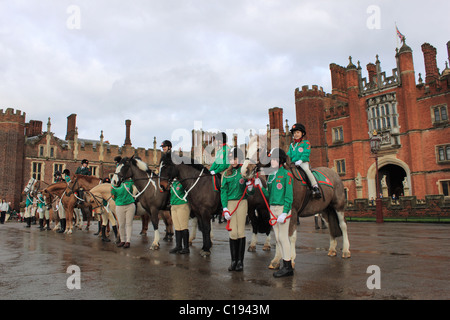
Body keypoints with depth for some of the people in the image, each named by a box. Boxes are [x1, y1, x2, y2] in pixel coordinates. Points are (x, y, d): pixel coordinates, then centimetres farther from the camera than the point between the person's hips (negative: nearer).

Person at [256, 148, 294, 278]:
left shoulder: (286, 174, -8)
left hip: (283, 208, -8)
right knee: (278, 238, 11)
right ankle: (286, 266, 21)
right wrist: (260, 186, 0)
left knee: (283, 237, -3)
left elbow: (289, 195, -12)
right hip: (272, 208, 8)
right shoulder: (270, 176, 13)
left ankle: (288, 267, 7)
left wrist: (285, 213, -18)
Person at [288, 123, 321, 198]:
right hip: (293, 163, 5)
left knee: (306, 169, -34)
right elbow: (289, 155, 19)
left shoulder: (306, 143, 5)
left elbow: (306, 154, -6)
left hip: (303, 162, -5)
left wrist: (300, 160, -20)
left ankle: (315, 187, -30)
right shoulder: (292, 145, 21)